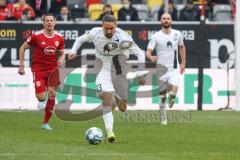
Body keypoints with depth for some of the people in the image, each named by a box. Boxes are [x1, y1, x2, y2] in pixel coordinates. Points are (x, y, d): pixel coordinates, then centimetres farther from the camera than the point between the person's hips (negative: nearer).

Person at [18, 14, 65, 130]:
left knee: (52, 94, -5)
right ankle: (41, 101, 28)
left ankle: (46, 123, 8)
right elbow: (22, 48, 0)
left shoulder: (59, 38, 0)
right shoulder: (36, 36, -11)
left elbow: (61, 53, 15)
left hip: (53, 69, 3)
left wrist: (61, 60, -9)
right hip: (38, 69, -3)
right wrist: (21, 66, -2)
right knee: (42, 98, -14)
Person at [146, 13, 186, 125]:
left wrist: (183, 63, 17)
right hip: (162, 68, 0)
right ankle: (163, 118, 21)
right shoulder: (156, 36, -5)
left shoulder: (177, 34, 3)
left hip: (174, 68, 0)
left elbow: (182, 47, 20)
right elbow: (148, 52, -11)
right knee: (162, 96, 3)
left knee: (174, 91, -22)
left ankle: (171, 96, 15)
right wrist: (151, 57, -34)